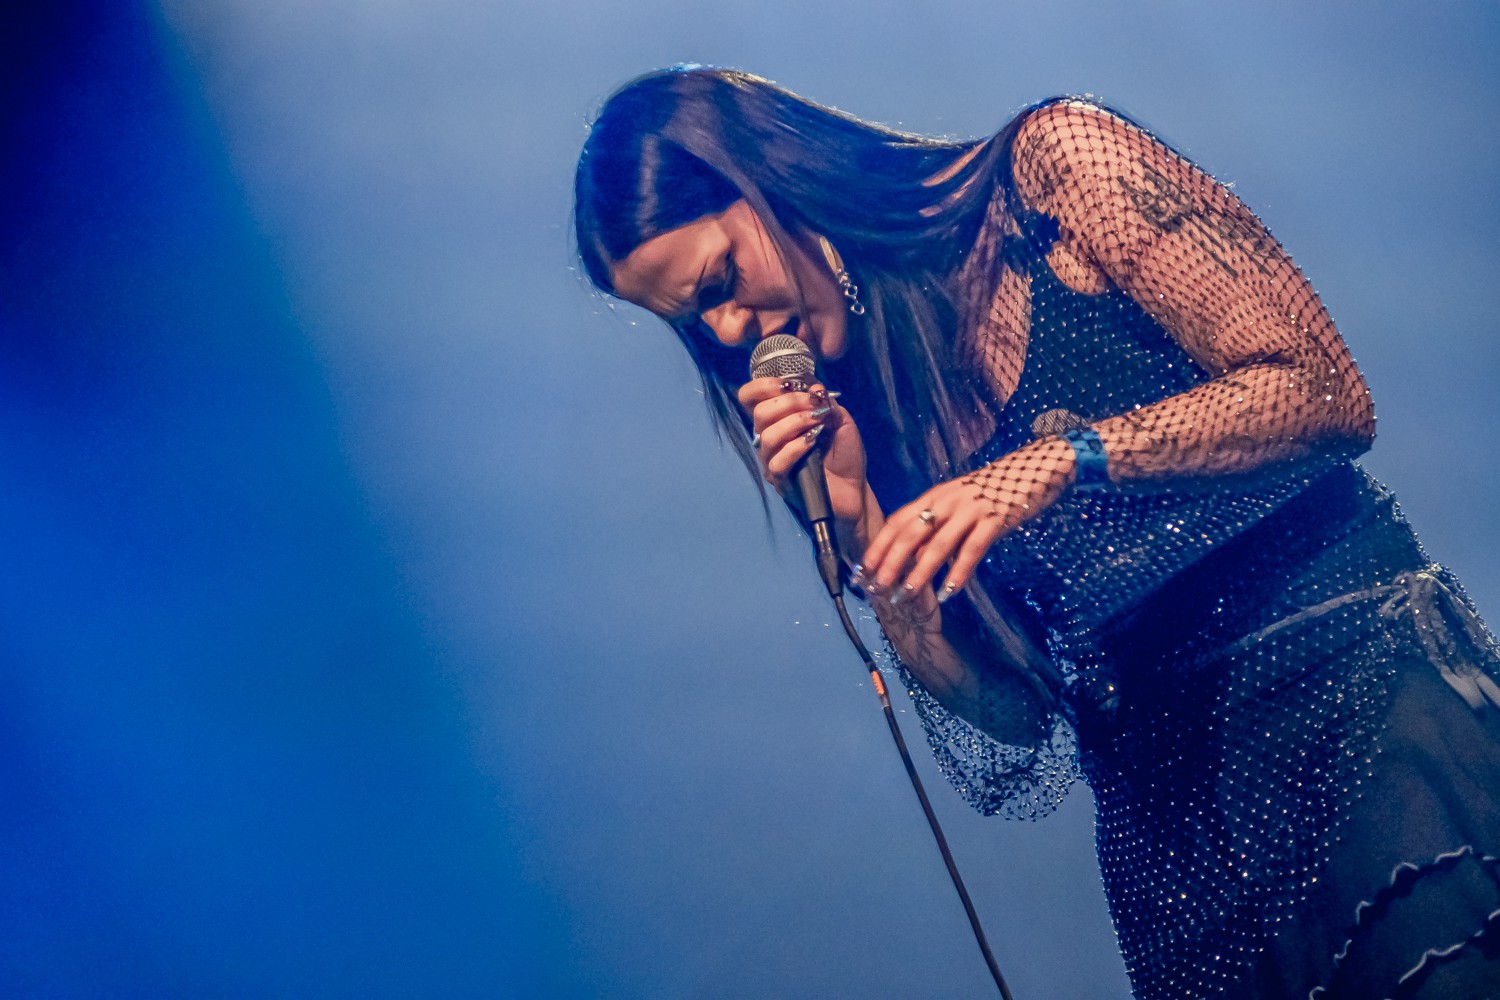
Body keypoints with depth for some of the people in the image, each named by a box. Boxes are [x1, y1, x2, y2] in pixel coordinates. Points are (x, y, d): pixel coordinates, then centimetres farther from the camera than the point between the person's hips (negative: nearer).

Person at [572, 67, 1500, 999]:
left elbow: (1325, 394, -8)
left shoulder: (1053, 161, 0)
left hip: (1349, 661, -4)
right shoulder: (853, 416, 11)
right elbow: (1003, 716, 7)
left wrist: (1060, 460, -17)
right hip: (1162, 782, 5)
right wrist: (860, 519, -4)